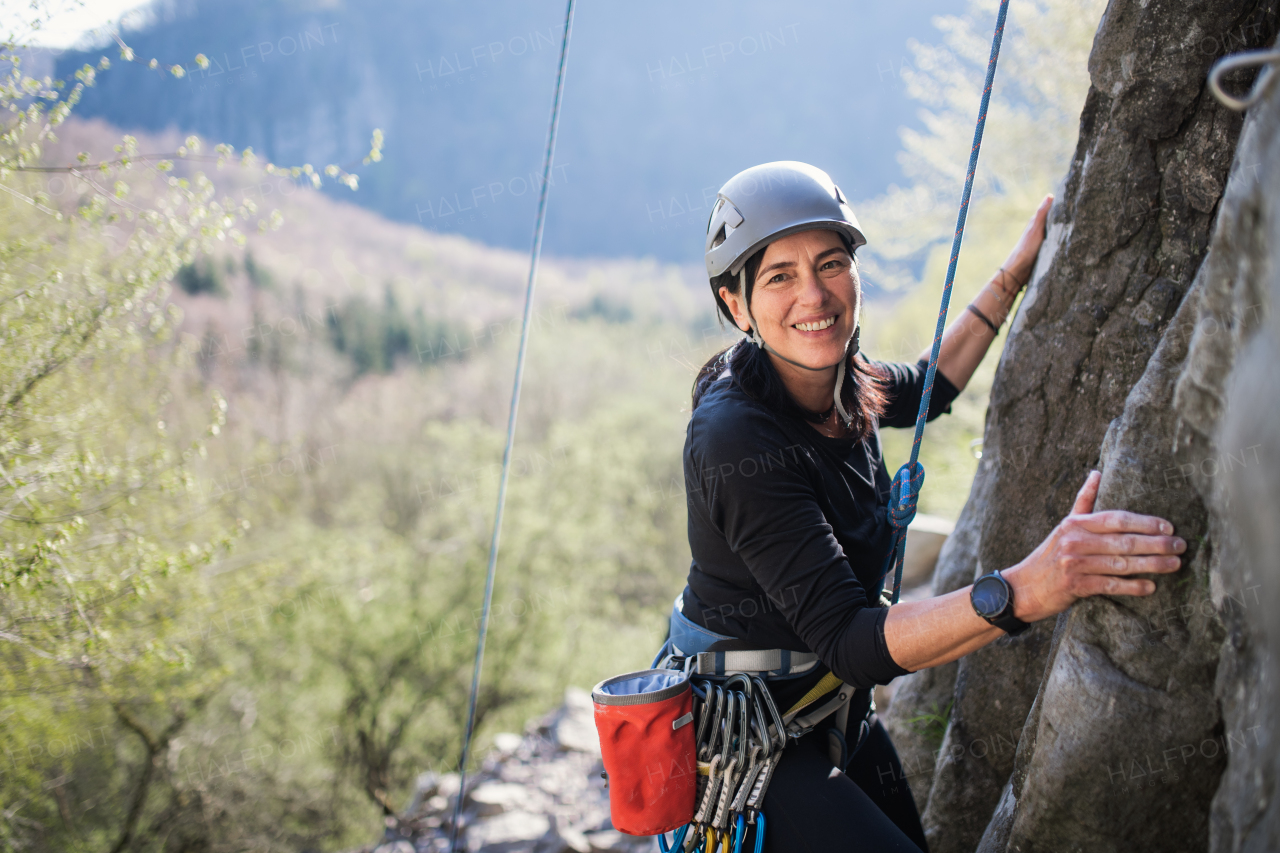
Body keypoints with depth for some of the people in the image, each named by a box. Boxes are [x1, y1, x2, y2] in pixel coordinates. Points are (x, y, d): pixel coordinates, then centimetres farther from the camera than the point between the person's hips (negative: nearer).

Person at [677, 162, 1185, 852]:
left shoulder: (844, 385, -5)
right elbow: (850, 643, -34)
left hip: (833, 710, 8)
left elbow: (923, 388, 20)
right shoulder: (735, 439, -30)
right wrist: (1024, 591, -46)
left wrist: (1016, 271, 16)